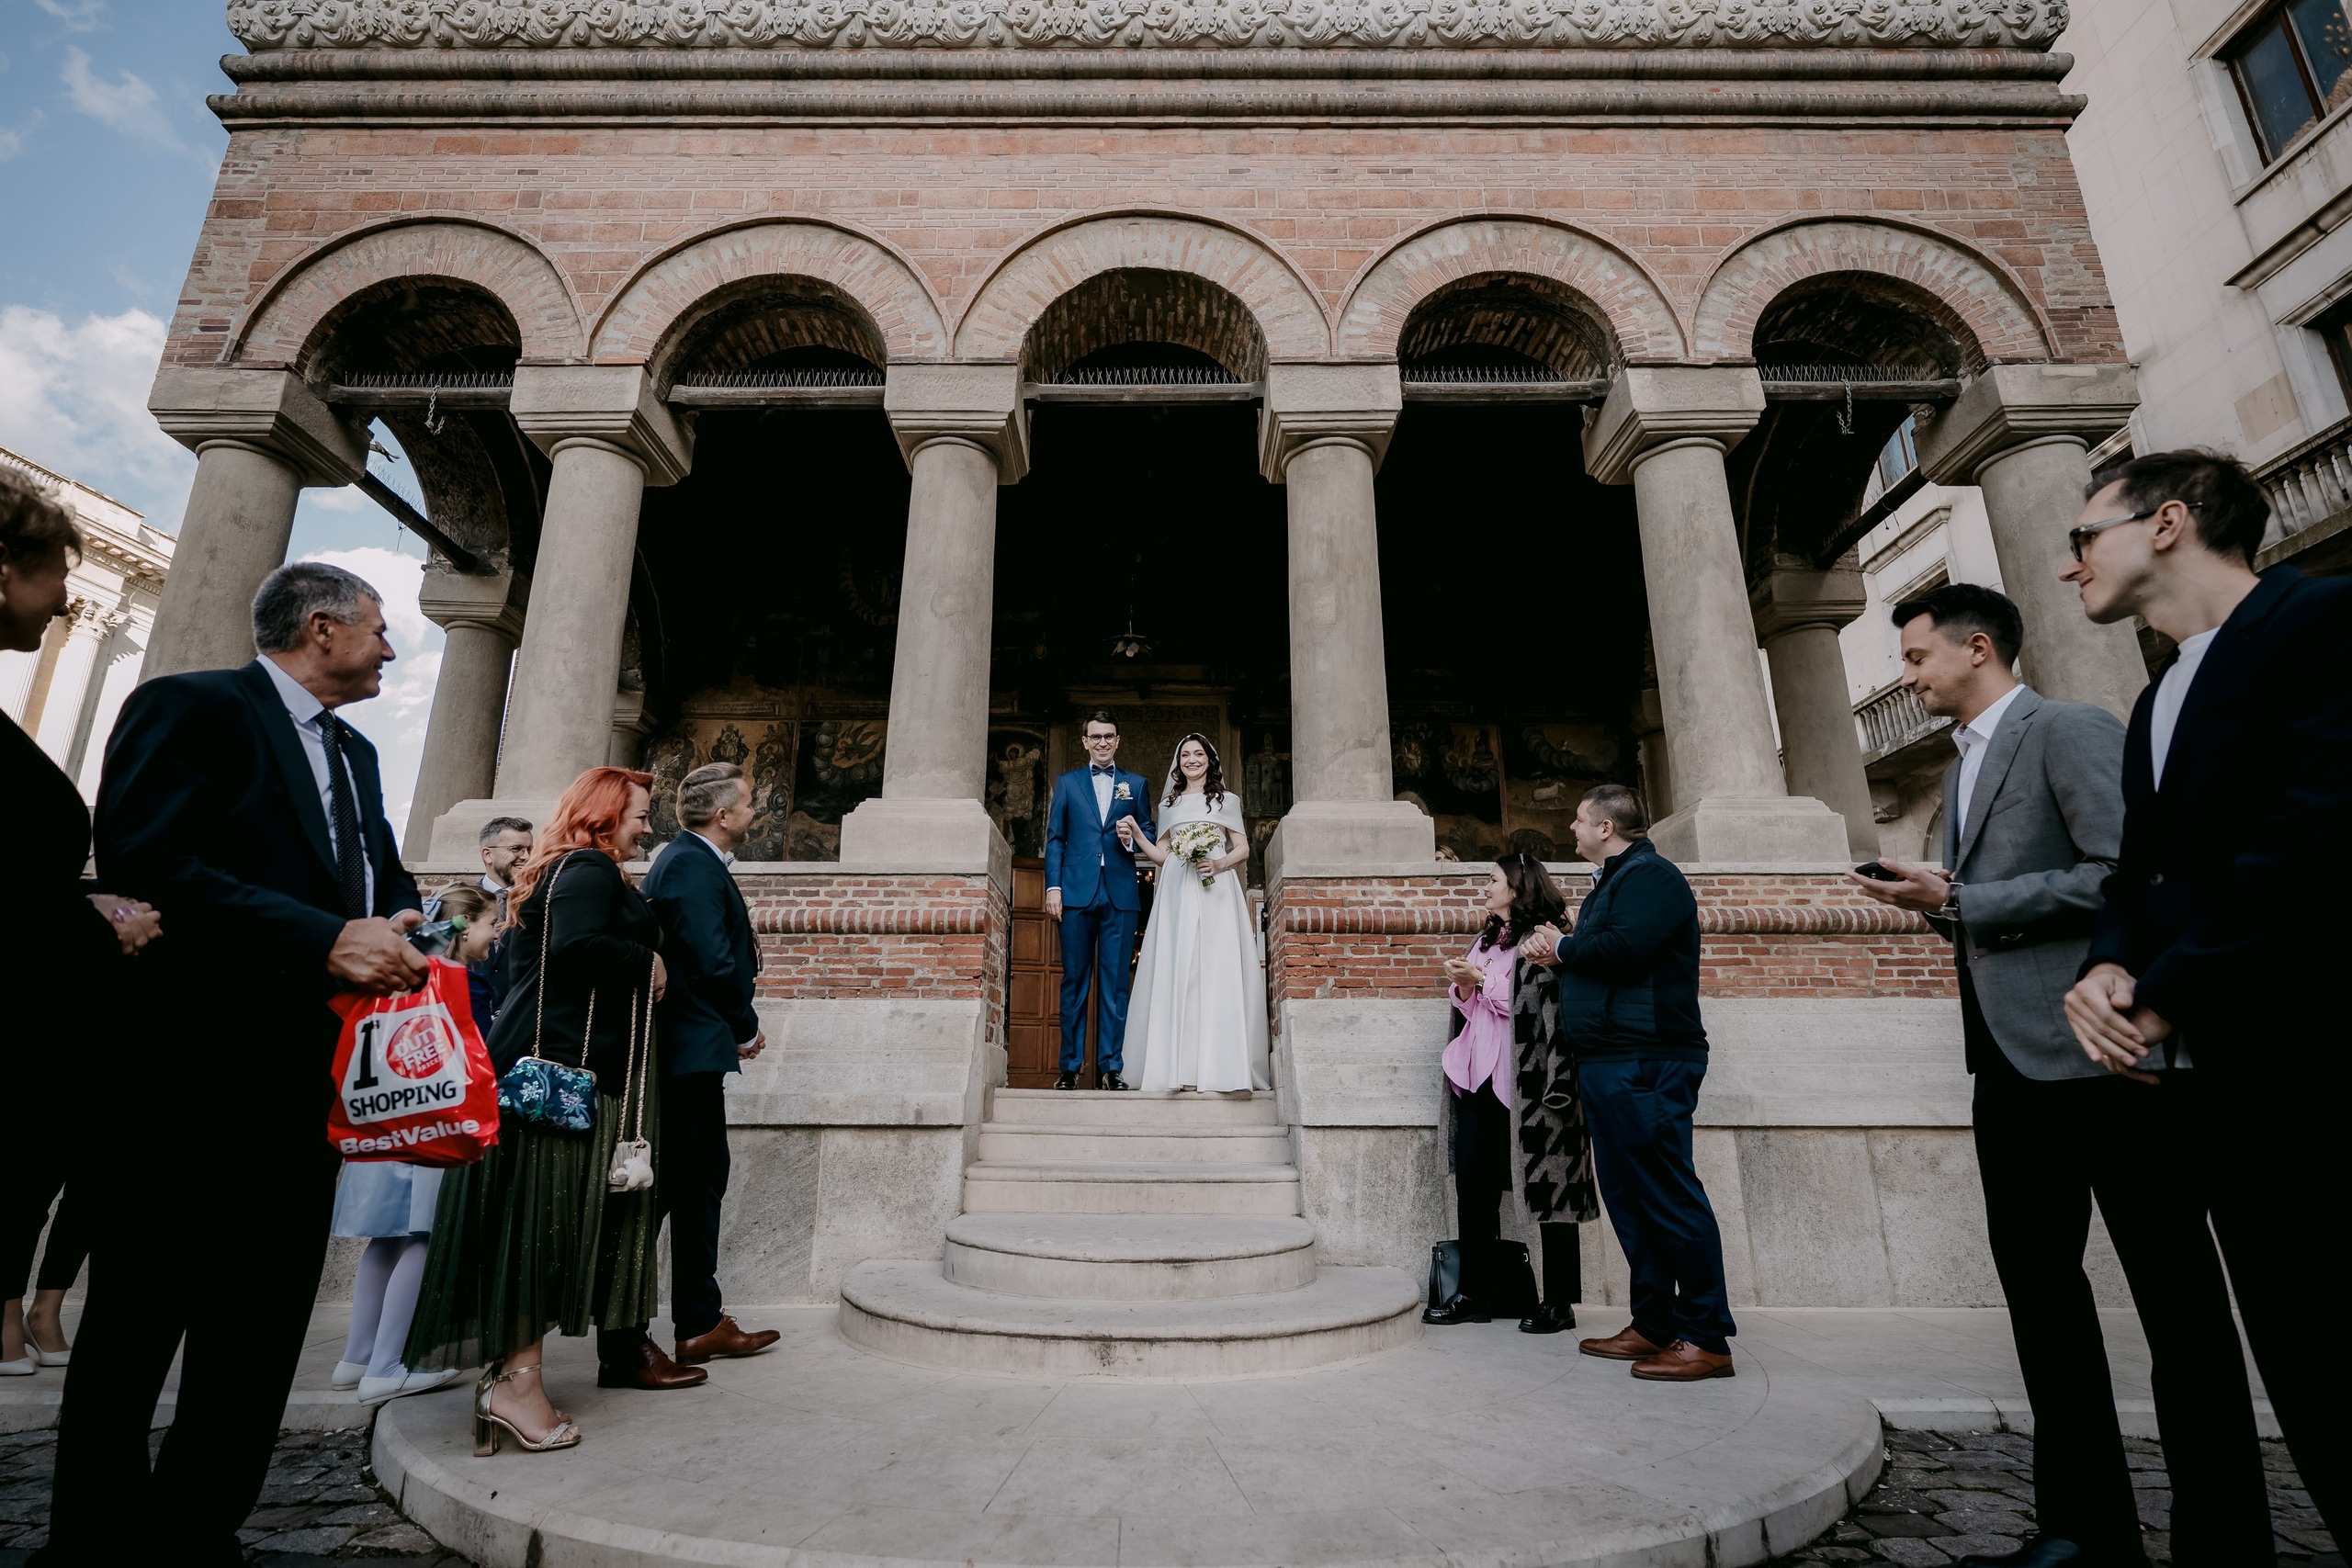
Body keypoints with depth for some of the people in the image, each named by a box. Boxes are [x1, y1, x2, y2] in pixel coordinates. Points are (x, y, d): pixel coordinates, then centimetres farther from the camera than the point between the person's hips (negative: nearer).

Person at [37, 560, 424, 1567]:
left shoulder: (353, 754, 18)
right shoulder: (189, 707, -7)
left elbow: (384, 874, 17)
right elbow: (145, 861, -19)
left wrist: (397, 925, -6)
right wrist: (324, 940, -26)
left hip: (308, 1084, 8)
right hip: (191, 1073, -8)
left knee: (260, 1335, 14)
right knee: (133, 1331, 7)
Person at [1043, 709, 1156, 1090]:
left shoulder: (1136, 784, 15)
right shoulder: (1067, 782, 14)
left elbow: (1149, 834, 14)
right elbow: (1055, 839, 8)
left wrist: (1133, 838, -9)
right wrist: (1053, 886, -2)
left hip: (1120, 895, 0)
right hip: (1076, 893, 0)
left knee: (1116, 983, 0)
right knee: (1074, 980, 3)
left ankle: (1111, 1067, 6)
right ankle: (1070, 1066, 10)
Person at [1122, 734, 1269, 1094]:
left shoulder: (1226, 800, 13)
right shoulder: (1169, 804, 20)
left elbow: (1243, 849, 8)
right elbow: (1162, 855, 16)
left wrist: (1219, 864, -10)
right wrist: (1135, 835, 3)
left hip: (1216, 892, -2)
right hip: (1178, 893, 2)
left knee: (1217, 970, -10)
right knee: (1178, 973, -6)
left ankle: (1218, 1068, -10)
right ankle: (1183, 1067, -6)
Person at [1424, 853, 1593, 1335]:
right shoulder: (1485, 942, 20)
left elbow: (1540, 1005, -15)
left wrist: (1482, 979, -10)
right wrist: (1464, 986, -1)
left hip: (1527, 1080, -8)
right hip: (1481, 1078, 8)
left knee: (1545, 1186, 1)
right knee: (1472, 1183, 5)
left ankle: (1559, 1301, 11)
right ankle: (1475, 1294, 14)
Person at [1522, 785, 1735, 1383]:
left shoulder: (1649, 875, -9)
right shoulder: (1612, 881, 22)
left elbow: (1623, 948, -24)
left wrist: (1563, 947, -7)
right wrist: (1559, 951, 1)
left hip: (1645, 1063, -10)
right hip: (1609, 1064, 10)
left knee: (1669, 1196, -6)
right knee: (1628, 1198, 12)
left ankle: (1706, 1339, 2)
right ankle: (1654, 1327, 20)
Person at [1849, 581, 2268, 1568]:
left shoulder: (2070, 731, -7)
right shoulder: (1963, 766, 18)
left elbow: (2123, 872, -18)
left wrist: (1960, 902, -17)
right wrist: (1934, 904, 3)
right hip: (2012, 1056, 9)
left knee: (2173, 1291, 3)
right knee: (2037, 1282, 12)